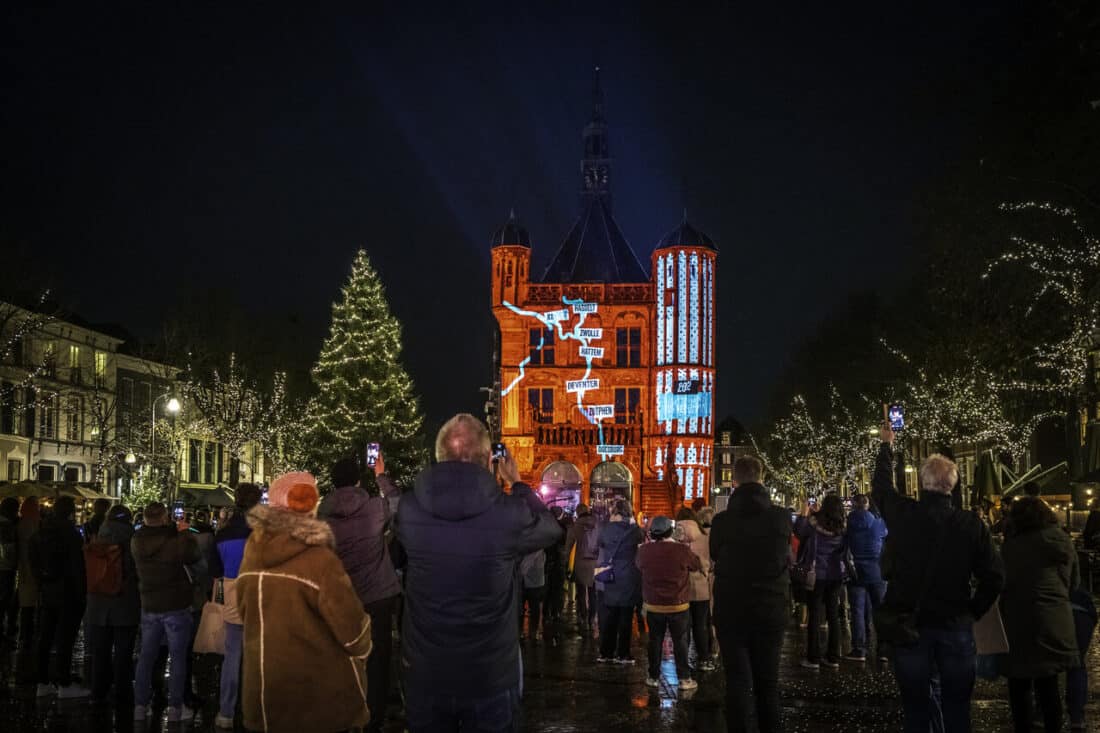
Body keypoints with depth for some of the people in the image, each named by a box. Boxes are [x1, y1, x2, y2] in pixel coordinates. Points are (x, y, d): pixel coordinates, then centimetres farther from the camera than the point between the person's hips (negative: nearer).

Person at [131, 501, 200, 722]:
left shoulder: (137, 542, -4)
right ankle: (175, 708, 3)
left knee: (146, 656, 12)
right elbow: (194, 557, 0)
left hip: (149, 606, 4)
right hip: (176, 606, -4)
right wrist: (186, 534, 12)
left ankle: (140, 705, 14)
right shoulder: (176, 541, -16)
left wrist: (174, 530, 10)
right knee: (177, 657, 2)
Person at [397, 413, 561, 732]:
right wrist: (517, 484, 18)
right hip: (491, 676, -2)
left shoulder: (408, 509, -11)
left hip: (424, 673, 2)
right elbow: (551, 529, 6)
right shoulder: (509, 513, -16)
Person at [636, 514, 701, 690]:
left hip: (653, 605, 2)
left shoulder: (644, 551, -9)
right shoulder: (682, 550, -17)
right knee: (680, 642, 7)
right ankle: (684, 679, 9)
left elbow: (638, 564, 13)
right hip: (678, 606, -2)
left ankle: (653, 677, 19)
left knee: (655, 641, 13)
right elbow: (697, 565, 1)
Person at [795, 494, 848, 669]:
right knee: (833, 616, 10)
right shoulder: (842, 528, -2)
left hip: (817, 575, -4)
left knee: (814, 616, 1)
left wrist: (804, 514, 11)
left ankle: (813, 658, 1)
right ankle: (833, 657, 13)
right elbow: (845, 552, 8)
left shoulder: (814, 522, -13)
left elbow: (798, 532, 4)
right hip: (836, 576, 4)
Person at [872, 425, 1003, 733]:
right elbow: (993, 577, -7)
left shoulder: (903, 514, -9)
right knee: (957, 708, 10)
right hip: (956, 627, 0)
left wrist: (886, 445, 27)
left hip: (910, 626, 0)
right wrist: (973, 612, 8)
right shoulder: (971, 524, -8)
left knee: (916, 707, 8)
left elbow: (880, 485, 12)